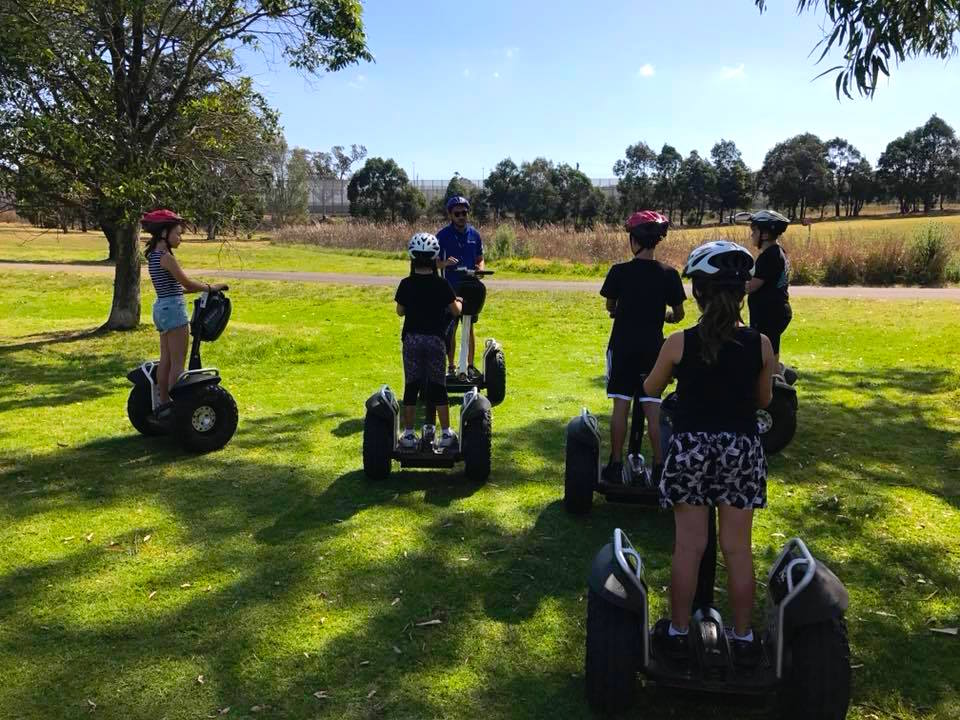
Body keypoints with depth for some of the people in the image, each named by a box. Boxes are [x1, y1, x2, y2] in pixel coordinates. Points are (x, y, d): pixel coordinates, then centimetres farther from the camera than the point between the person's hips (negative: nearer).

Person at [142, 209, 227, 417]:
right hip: (173, 308, -10)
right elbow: (187, 284, -14)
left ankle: (164, 403, 18)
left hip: (161, 307, 10)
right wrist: (211, 287, 0)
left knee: (166, 360, 13)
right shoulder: (166, 257, -16)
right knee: (178, 362, -5)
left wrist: (203, 287, 14)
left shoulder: (154, 256, 13)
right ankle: (174, 405, -2)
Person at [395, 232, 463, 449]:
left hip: (411, 339, 1)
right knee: (438, 387, 7)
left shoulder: (406, 284, -4)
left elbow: (400, 311, 7)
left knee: (411, 386, 8)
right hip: (435, 339, -1)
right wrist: (458, 302, 21)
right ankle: (446, 434, 10)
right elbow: (456, 311, -1)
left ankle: (408, 434, 11)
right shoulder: (441, 285, -7)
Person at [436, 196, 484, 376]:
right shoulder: (443, 235, -3)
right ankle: (451, 366, 12)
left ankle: (470, 365, 16)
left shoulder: (474, 234, 6)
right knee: (450, 329, 2)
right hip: (450, 288, -2)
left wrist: (480, 269, -10)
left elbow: (480, 259, 13)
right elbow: (435, 262, -2)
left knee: (469, 327, 7)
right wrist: (445, 263, -24)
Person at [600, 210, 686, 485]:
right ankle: (659, 466, 9)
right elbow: (678, 314, 2)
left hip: (622, 345, -1)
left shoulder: (619, 271, -9)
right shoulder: (669, 274, -5)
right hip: (653, 346, 1)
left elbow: (610, 307, 5)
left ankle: (616, 465, 9)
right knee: (653, 407, 7)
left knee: (621, 405, 4)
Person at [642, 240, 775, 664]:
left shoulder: (679, 343, -10)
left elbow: (651, 389, 5)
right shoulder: (760, 345, -5)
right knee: (738, 548, 10)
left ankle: (678, 632, 20)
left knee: (688, 545, 8)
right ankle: (742, 638, 22)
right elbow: (764, 400, 8)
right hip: (742, 449, 1)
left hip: (691, 447, -1)